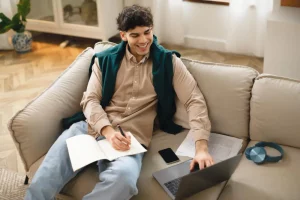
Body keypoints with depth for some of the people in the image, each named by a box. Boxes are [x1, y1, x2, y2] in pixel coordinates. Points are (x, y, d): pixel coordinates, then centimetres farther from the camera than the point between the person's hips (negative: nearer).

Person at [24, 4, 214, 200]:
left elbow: (195, 100, -1)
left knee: (124, 176, -37)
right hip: (93, 129, 2)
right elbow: (90, 99, 4)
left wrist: (201, 147, -17)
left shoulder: (168, 61, 6)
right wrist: (108, 131, -18)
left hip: (131, 139, -1)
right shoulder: (105, 60, 11)